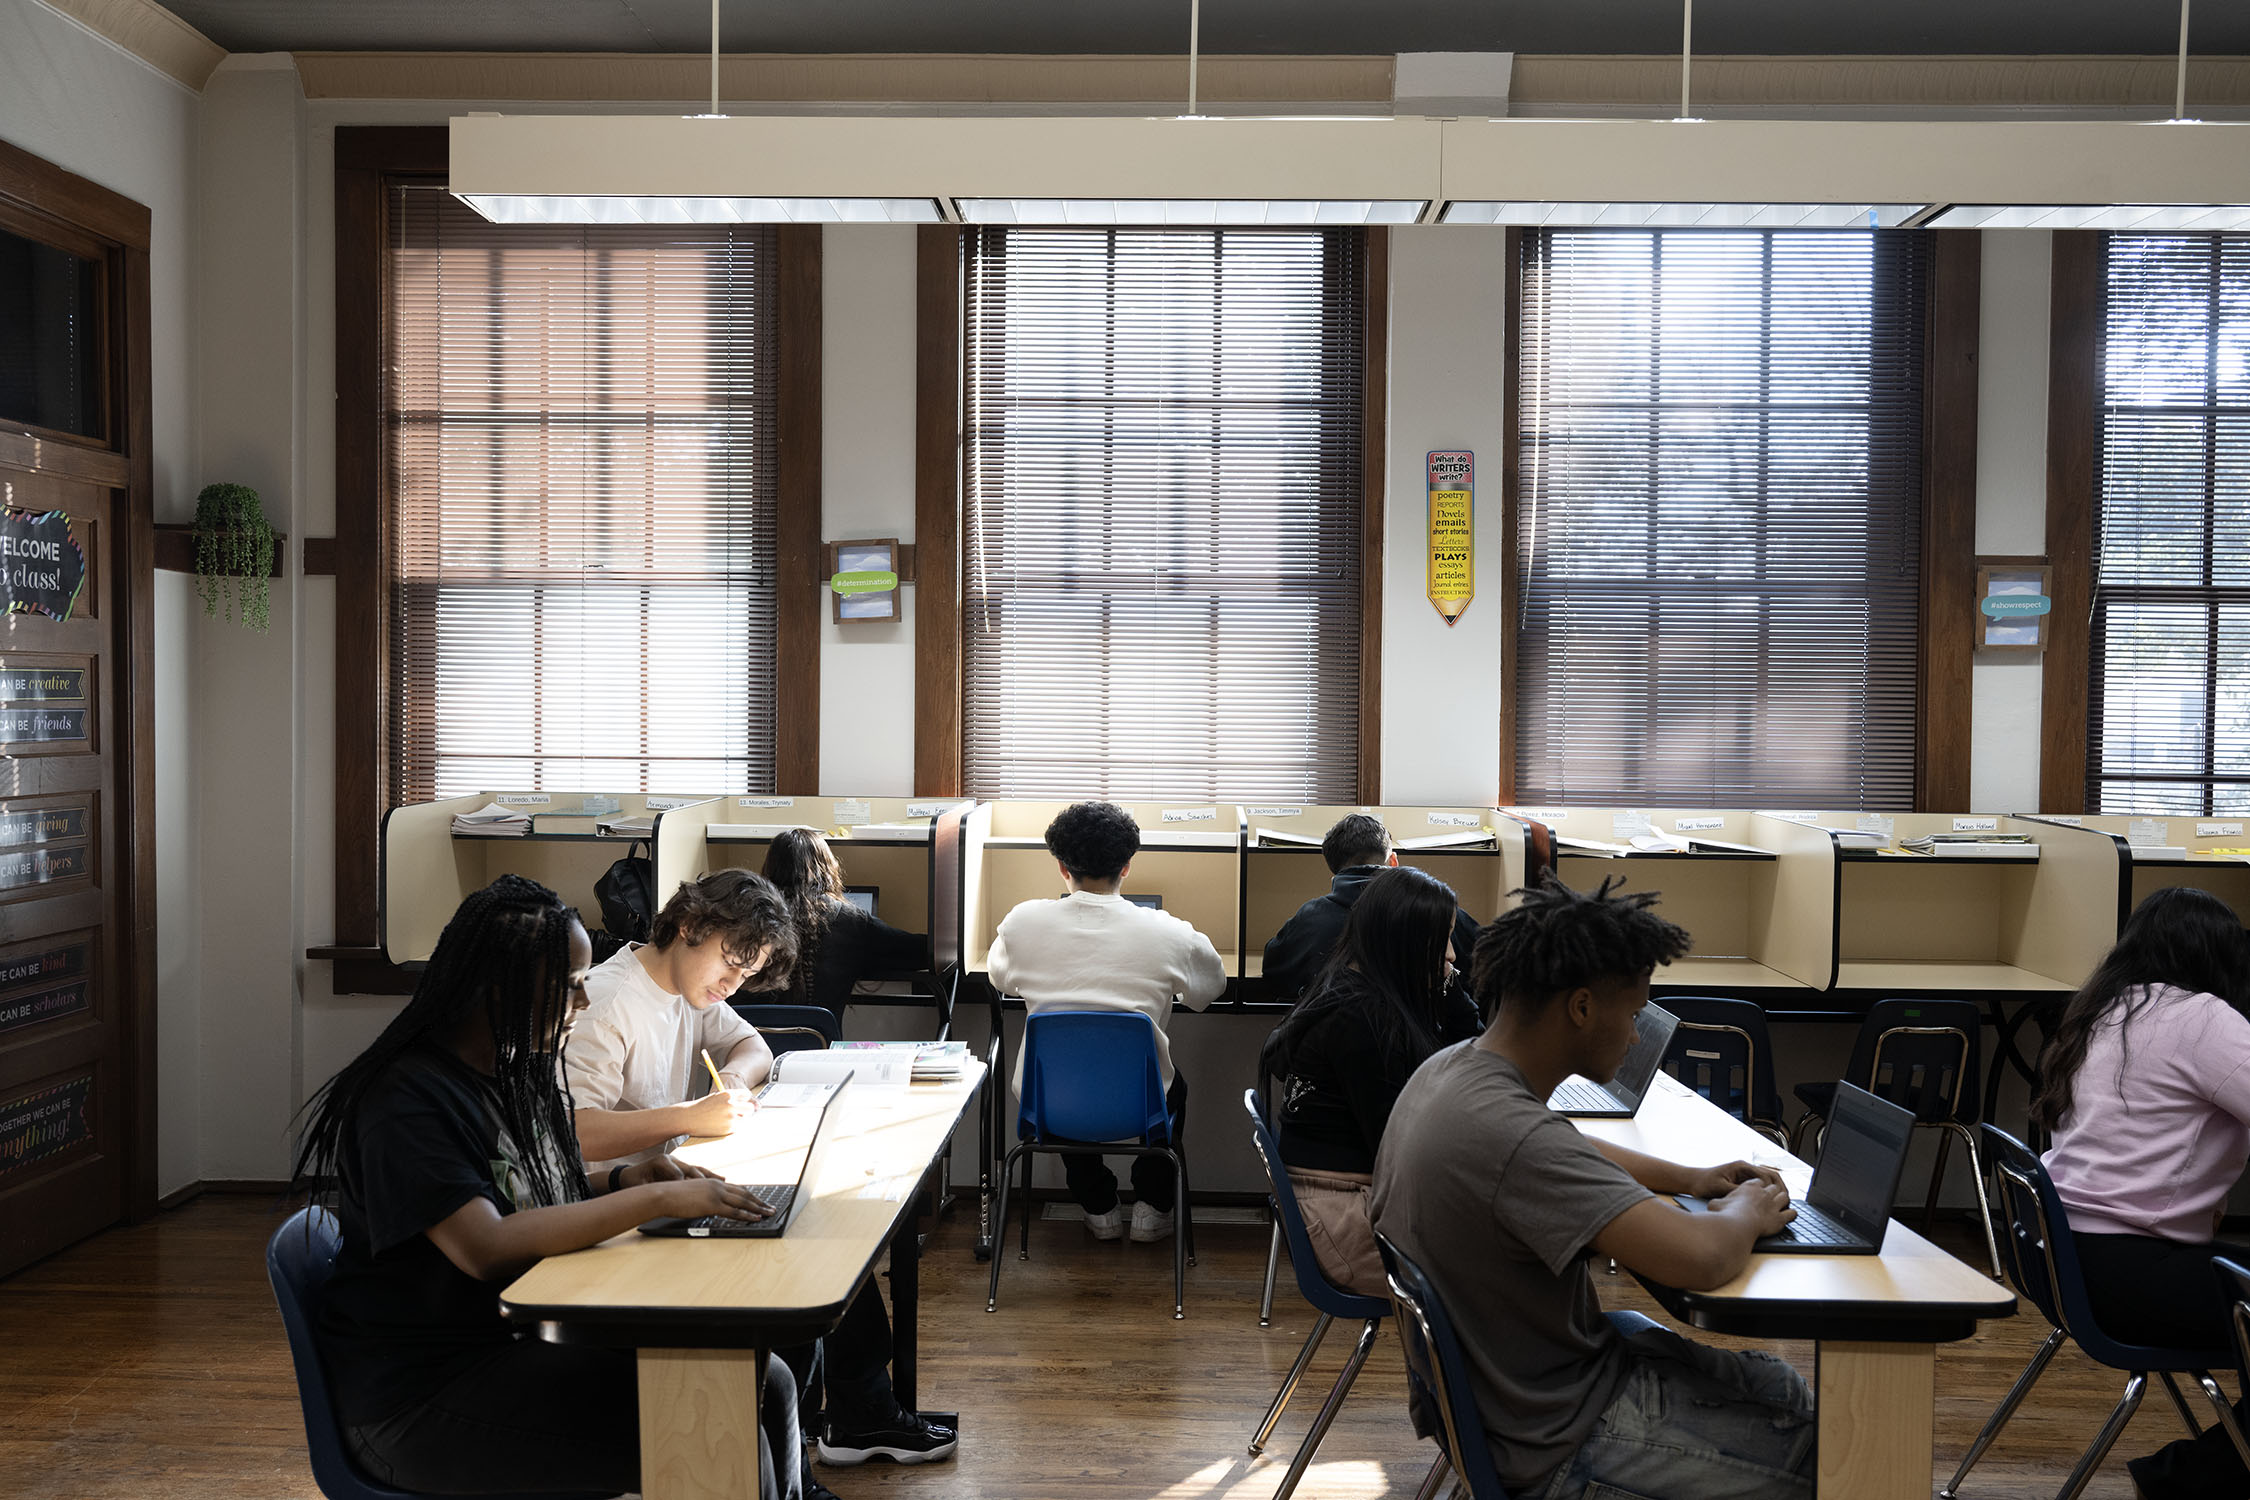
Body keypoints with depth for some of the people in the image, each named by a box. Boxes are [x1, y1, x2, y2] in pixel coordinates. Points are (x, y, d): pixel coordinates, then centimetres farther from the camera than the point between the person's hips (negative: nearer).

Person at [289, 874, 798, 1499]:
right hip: (420, 1398, -9)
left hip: (527, 1341, 9)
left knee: (767, 1384, -5)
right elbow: (489, 1249, -28)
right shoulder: (406, 1101, -19)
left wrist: (621, 1180, 0)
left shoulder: (515, 1072, 10)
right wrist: (654, 1200, -27)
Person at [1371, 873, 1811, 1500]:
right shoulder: (1511, 1134, -34)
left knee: (1781, 1388, 18)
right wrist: (1747, 1212, -15)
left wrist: (1688, 1178, 7)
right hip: (1550, 1448, -9)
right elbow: (1702, 1260, -38)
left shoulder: (1448, 1068, -2)